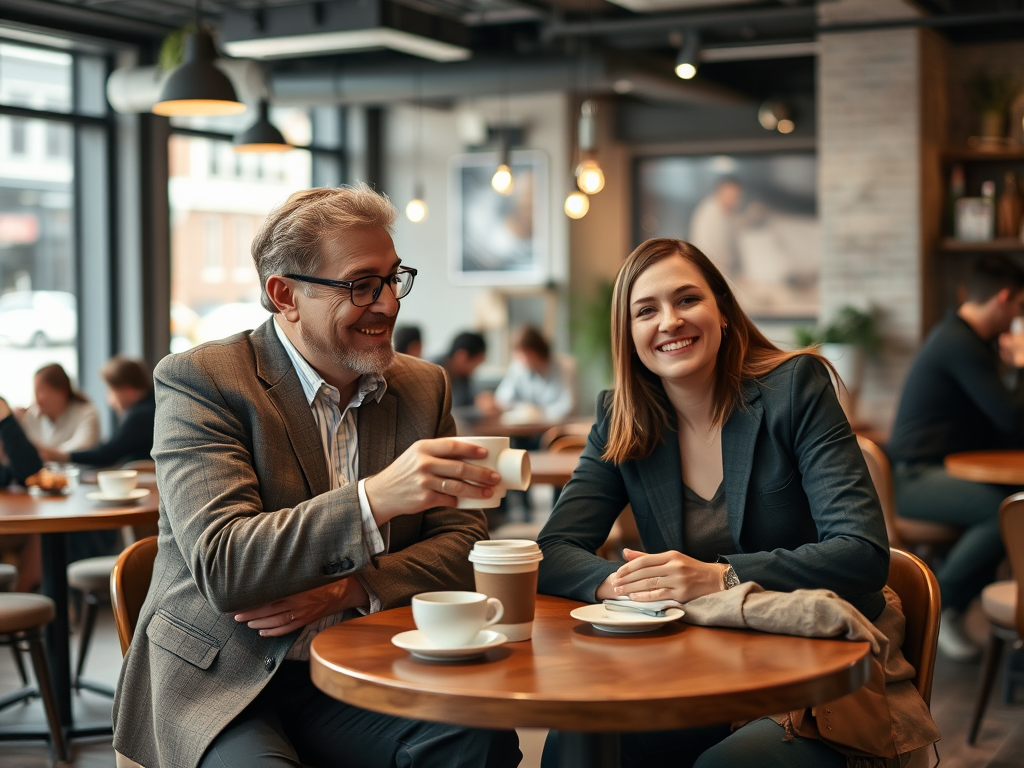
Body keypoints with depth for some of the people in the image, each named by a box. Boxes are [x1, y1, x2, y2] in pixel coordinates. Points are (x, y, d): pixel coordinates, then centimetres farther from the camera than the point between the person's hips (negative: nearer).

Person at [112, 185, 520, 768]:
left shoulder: (423, 387, 9)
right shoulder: (198, 381, -8)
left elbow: (463, 545, 7)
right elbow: (222, 567, -19)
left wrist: (350, 589, -13)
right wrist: (374, 497, -34)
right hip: (221, 685, -3)